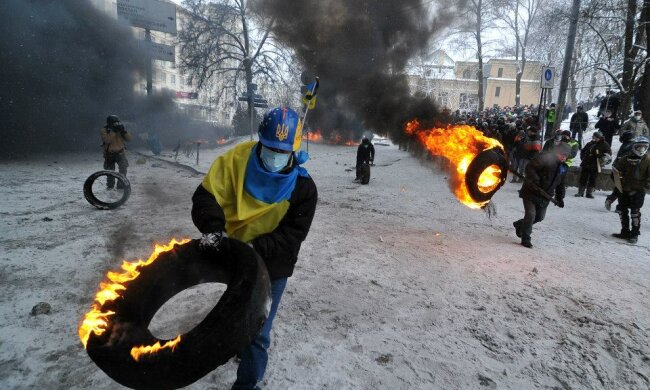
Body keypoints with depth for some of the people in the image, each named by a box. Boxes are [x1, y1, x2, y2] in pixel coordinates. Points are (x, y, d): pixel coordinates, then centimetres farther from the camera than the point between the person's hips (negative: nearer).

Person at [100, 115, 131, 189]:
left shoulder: (120, 129, -1)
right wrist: (113, 131, -30)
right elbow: (107, 140, -27)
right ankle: (110, 185, 35)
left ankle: (121, 184, -15)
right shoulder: (104, 130, -10)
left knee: (123, 166, -23)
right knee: (110, 171, 12)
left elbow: (128, 139, -8)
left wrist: (124, 131, -21)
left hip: (120, 152, 1)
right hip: (109, 154, 0)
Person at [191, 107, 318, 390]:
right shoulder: (237, 159, -18)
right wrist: (214, 228, -33)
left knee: (257, 329, 0)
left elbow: (292, 235, -19)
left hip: (271, 266, -3)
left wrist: (256, 248, -31)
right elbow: (206, 196, -16)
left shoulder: (303, 188, -19)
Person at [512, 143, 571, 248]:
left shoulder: (563, 168, 9)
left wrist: (560, 198, 12)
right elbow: (529, 168, -23)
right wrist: (535, 181, -30)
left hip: (544, 196, 8)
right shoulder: (544, 157, -16)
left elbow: (560, 184, 17)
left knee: (540, 217, 13)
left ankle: (519, 225, 37)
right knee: (530, 215, -10)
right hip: (530, 192, -8)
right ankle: (525, 239, 4)